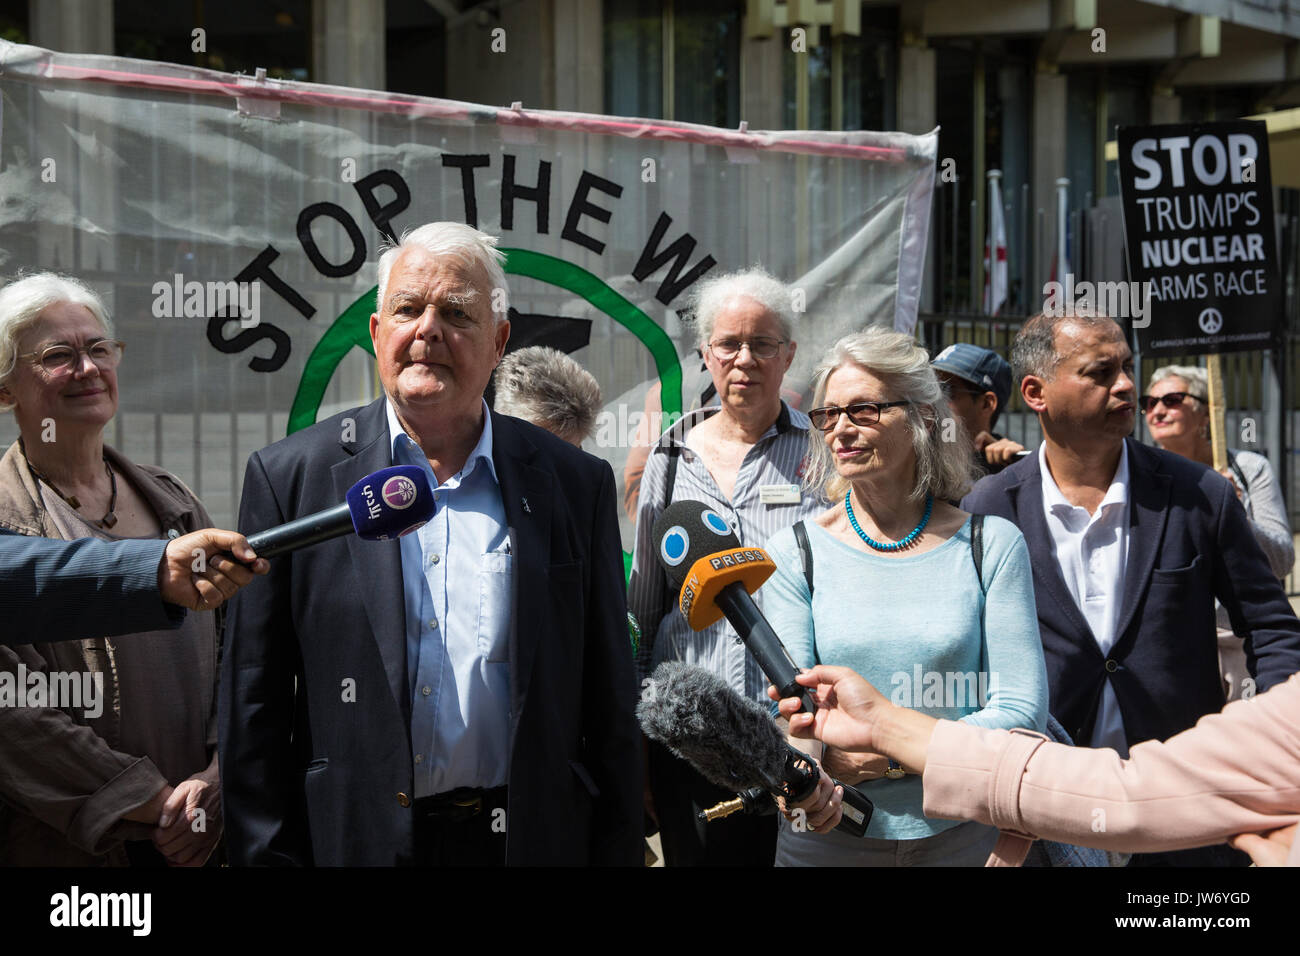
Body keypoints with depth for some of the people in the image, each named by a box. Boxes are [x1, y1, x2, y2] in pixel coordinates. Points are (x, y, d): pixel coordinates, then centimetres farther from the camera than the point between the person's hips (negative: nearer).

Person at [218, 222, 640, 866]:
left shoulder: (576, 485, 4)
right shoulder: (290, 476, 0)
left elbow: (609, 710, 4)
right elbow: (253, 710, 0)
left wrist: (616, 855, -1)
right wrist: (269, 856, -6)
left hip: (535, 839, 1)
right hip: (355, 841, -1)